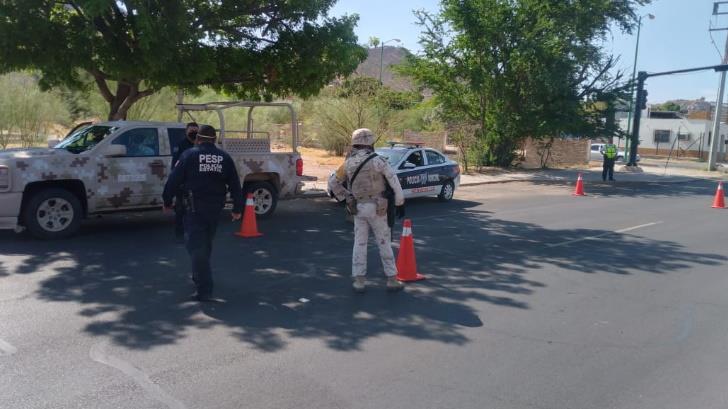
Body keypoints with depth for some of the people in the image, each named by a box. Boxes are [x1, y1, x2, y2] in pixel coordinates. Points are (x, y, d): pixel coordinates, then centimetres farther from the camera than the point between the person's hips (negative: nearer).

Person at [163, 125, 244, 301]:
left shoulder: (189, 155, -4)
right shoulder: (224, 157, 7)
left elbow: (174, 180, -5)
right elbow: (235, 185, 7)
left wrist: (167, 201, 8)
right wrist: (237, 208, 12)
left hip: (194, 208, -5)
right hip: (215, 208, 5)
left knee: (196, 246, -3)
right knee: (206, 244, 22)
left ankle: (204, 290, -9)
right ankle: (199, 277, 38)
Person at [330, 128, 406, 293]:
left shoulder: (348, 163, 1)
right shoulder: (378, 161, -13)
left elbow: (336, 185, 10)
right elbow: (395, 183, -12)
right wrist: (400, 203, -2)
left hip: (358, 208, 3)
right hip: (377, 208, -3)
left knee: (359, 244, 9)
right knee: (384, 243, 7)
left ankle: (359, 281, 7)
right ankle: (392, 280, 12)